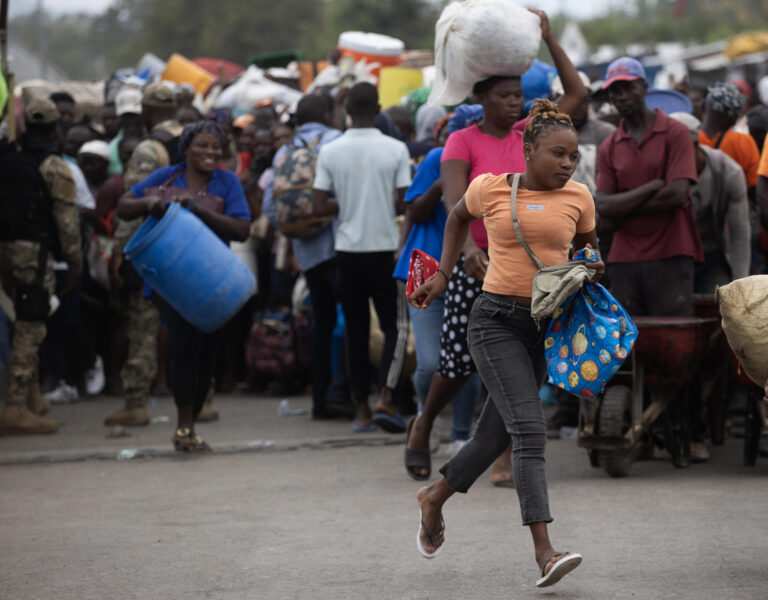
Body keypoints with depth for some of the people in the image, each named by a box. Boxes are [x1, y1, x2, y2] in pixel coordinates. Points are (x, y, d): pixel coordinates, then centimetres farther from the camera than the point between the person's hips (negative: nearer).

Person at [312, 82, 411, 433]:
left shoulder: (330, 152, -3)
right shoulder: (396, 150, -8)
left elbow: (319, 208, -5)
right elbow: (404, 202, -9)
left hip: (348, 250, 2)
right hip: (385, 249, -2)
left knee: (355, 329, 10)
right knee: (396, 325, 6)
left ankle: (361, 410, 11)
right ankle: (386, 398, -11)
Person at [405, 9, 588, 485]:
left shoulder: (529, 134, 6)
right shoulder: (463, 142, -6)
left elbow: (577, 94, 7)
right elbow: (453, 200, -20)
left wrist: (548, 37, 4)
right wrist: (470, 246, -38)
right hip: (477, 264, -3)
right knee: (461, 361, 6)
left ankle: (506, 459, 2)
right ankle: (425, 422, 35)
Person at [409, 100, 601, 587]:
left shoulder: (577, 198, 3)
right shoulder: (490, 189, -2)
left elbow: (586, 244, 22)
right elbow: (459, 218, 20)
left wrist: (592, 264, 0)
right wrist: (443, 276, 17)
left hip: (545, 326, 4)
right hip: (497, 320, -4)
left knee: (497, 435, 11)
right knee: (530, 431, -19)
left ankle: (435, 498, 39)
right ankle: (545, 552, -26)